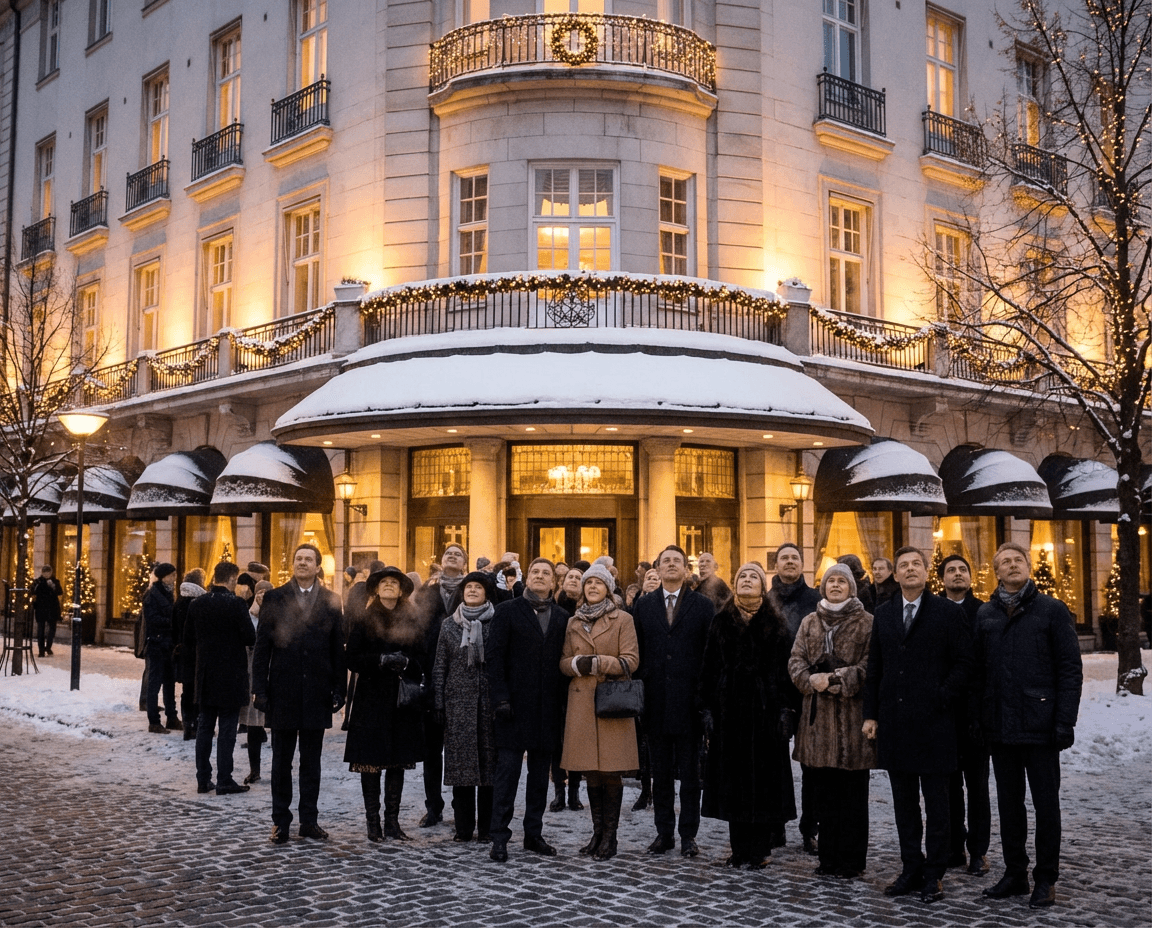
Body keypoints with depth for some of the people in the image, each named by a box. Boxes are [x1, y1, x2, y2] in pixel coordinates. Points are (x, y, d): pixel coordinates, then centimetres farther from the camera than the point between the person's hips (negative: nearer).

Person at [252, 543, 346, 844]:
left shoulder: (331, 601, 4)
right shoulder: (274, 599, 2)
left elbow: (338, 649, 4)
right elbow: (262, 647, 0)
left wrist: (338, 690, 0)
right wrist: (259, 689, -6)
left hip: (316, 692, 1)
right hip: (283, 691, -1)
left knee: (311, 762, 9)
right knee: (282, 760, 8)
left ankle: (309, 819, 18)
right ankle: (280, 821, 16)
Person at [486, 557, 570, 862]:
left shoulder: (561, 618, 11)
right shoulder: (507, 611, 2)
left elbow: (564, 662, 8)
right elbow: (495, 656, -3)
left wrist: (562, 701, 1)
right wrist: (500, 697, -11)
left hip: (548, 707, 4)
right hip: (515, 705, -3)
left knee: (540, 773, 10)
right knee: (507, 771, -3)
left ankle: (534, 833, 20)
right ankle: (499, 838, 3)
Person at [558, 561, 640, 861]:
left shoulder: (623, 620, 1)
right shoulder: (573, 622, 14)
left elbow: (631, 661, -6)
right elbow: (564, 662, 13)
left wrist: (597, 663, -16)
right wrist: (577, 664, -9)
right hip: (581, 702, 4)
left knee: (611, 771, -3)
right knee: (591, 771, 8)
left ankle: (610, 837, 5)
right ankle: (597, 833, 18)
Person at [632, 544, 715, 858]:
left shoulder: (703, 605, 2)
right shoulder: (643, 605, 9)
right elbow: (637, 652, 8)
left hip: (690, 702, -2)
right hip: (655, 702, 2)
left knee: (690, 772, 4)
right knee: (660, 772, 10)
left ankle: (688, 835, 13)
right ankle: (664, 832, 19)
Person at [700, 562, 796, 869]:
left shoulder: (775, 625, 2)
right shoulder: (721, 622, 8)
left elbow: (785, 668, -2)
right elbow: (709, 667, 6)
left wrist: (786, 710, -9)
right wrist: (706, 708, 0)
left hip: (764, 710, -2)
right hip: (728, 710, 2)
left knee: (762, 775, 0)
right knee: (732, 777, 5)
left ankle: (759, 849, 9)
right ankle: (740, 847, 14)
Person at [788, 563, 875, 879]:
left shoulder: (866, 623, -1)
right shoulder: (810, 622, 13)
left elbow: (869, 666, -10)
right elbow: (796, 661, 7)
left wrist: (835, 680, -17)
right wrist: (812, 681, -12)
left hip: (852, 715, -4)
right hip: (818, 716, 4)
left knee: (853, 792, 1)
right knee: (825, 791, 10)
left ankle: (852, 861, 10)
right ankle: (829, 858, 19)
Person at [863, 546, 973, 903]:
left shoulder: (949, 612, -2)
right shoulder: (883, 614, 11)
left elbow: (963, 662, -4)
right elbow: (874, 667, 12)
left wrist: (942, 698, -12)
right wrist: (870, 714, 7)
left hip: (933, 722, -4)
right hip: (893, 721, 4)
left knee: (935, 802, 4)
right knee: (903, 802, 11)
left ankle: (934, 874, 13)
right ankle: (911, 869, 21)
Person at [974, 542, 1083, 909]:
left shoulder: (1052, 610, -1)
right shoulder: (985, 614, 10)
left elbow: (1070, 669, -4)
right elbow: (978, 670, 11)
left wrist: (1065, 721, -11)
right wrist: (978, 718, 3)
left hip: (1040, 724, -4)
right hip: (1000, 727, 4)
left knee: (1046, 803, 4)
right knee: (1009, 801, 12)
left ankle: (1045, 879, 15)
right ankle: (1014, 874, 23)